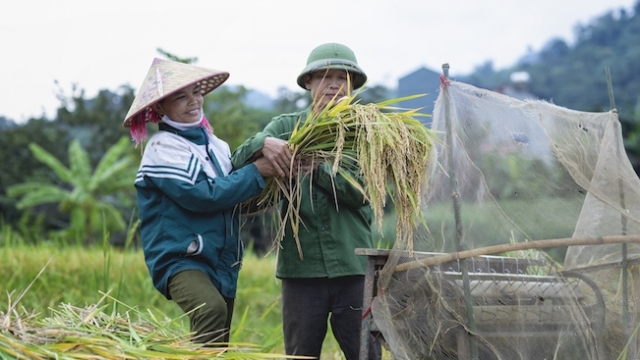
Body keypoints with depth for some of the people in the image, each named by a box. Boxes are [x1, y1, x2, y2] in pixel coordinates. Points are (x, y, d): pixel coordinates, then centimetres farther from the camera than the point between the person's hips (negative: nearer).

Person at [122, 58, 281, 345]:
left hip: (222, 261, 7)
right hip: (180, 258, -7)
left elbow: (234, 190, 11)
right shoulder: (162, 148, -9)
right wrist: (256, 172, -17)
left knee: (220, 343, 11)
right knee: (212, 309, -34)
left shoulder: (215, 145, 12)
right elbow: (201, 195, -20)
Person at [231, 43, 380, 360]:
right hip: (301, 266, 1)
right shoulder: (286, 127, 9)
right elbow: (237, 164, -2)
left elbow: (359, 192, -7)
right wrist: (263, 142, -22)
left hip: (353, 266, -1)